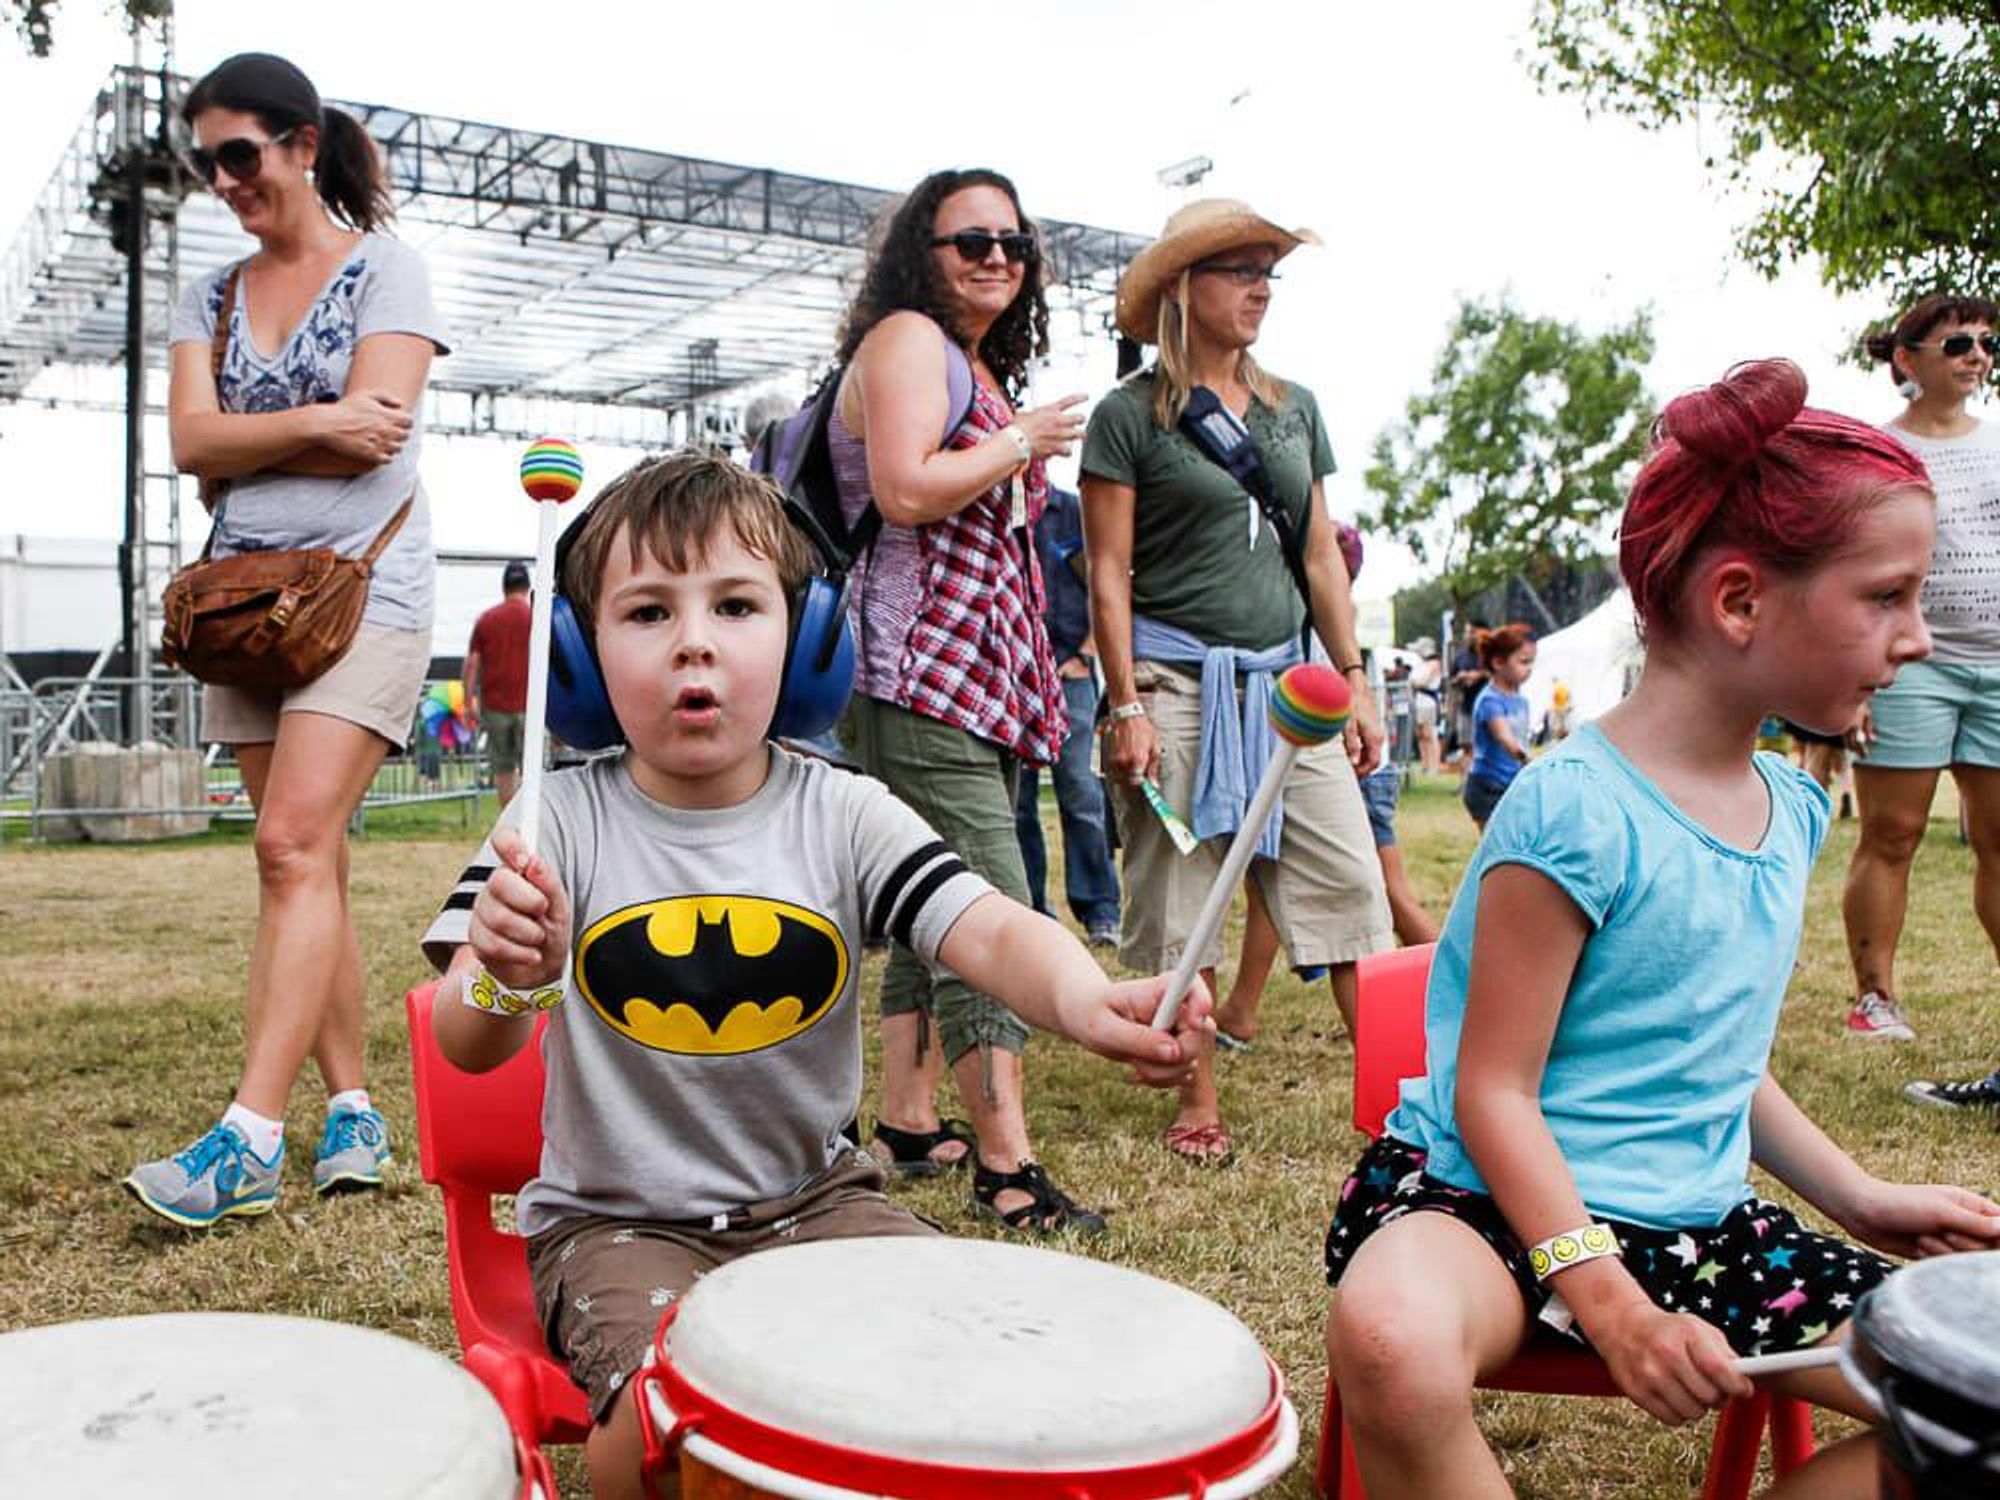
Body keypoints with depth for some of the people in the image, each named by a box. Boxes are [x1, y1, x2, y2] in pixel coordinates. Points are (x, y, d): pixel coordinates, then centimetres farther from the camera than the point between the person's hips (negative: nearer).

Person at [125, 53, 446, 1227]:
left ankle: (250, 1140, -20)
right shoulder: (215, 296, 16)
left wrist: (244, 443, -1)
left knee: (295, 844, -17)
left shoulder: (384, 268, 1)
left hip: (365, 589, -6)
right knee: (311, 863, 5)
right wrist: (315, 425, -12)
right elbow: (192, 440, 1)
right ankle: (355, 1111, 12)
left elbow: (372, 436, -12)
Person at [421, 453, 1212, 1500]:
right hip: (619, 1220, -2)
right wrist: (507, 981, -41)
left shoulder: (841, 815, -5)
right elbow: (468, 1047, -16)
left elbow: (989, 932, -20)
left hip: (814, 1197, 2)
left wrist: (1086, 1000, -43)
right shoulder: (563, 820, -9)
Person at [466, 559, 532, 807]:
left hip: (494, 704, 2)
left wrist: (470, 702, 8)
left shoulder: (486, 619, 4)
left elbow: (472, 663, 2)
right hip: (528, 704, -2)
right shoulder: (537, 618, -2)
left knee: (503, 768, 11)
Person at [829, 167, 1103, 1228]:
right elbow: (904, 491, -19)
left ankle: (907, 1120, 22)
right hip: (921, 672, -10)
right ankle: (1006, 1167, -14)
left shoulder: (986, 372, 25)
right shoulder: (906, 338, -4)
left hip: (981, 676, 10)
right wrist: (1022, 444, -8)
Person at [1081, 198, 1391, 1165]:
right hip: (1175, 677, -4)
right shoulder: (1131, 414, -2)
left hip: (1284, 680, 5)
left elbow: (1321, 556, 16)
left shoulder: (1295, 410, 14)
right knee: (1179, 900, 2)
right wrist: (1126, 705, -11)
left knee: (1350, 884, 0)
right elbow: (1108, 574, -5)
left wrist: (1353, 682, 11)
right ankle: (1198, 1105, 14)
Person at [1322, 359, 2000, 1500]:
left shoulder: (1793, 809, 9)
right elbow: (1494, 1092, -17)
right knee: (1393, 1339, -39)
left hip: (1701, 1219, 8)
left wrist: (1857, 1195, 12)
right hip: (1498, 1195, -8)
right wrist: (1611, 1306, -24)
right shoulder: (1576, 811, -17)